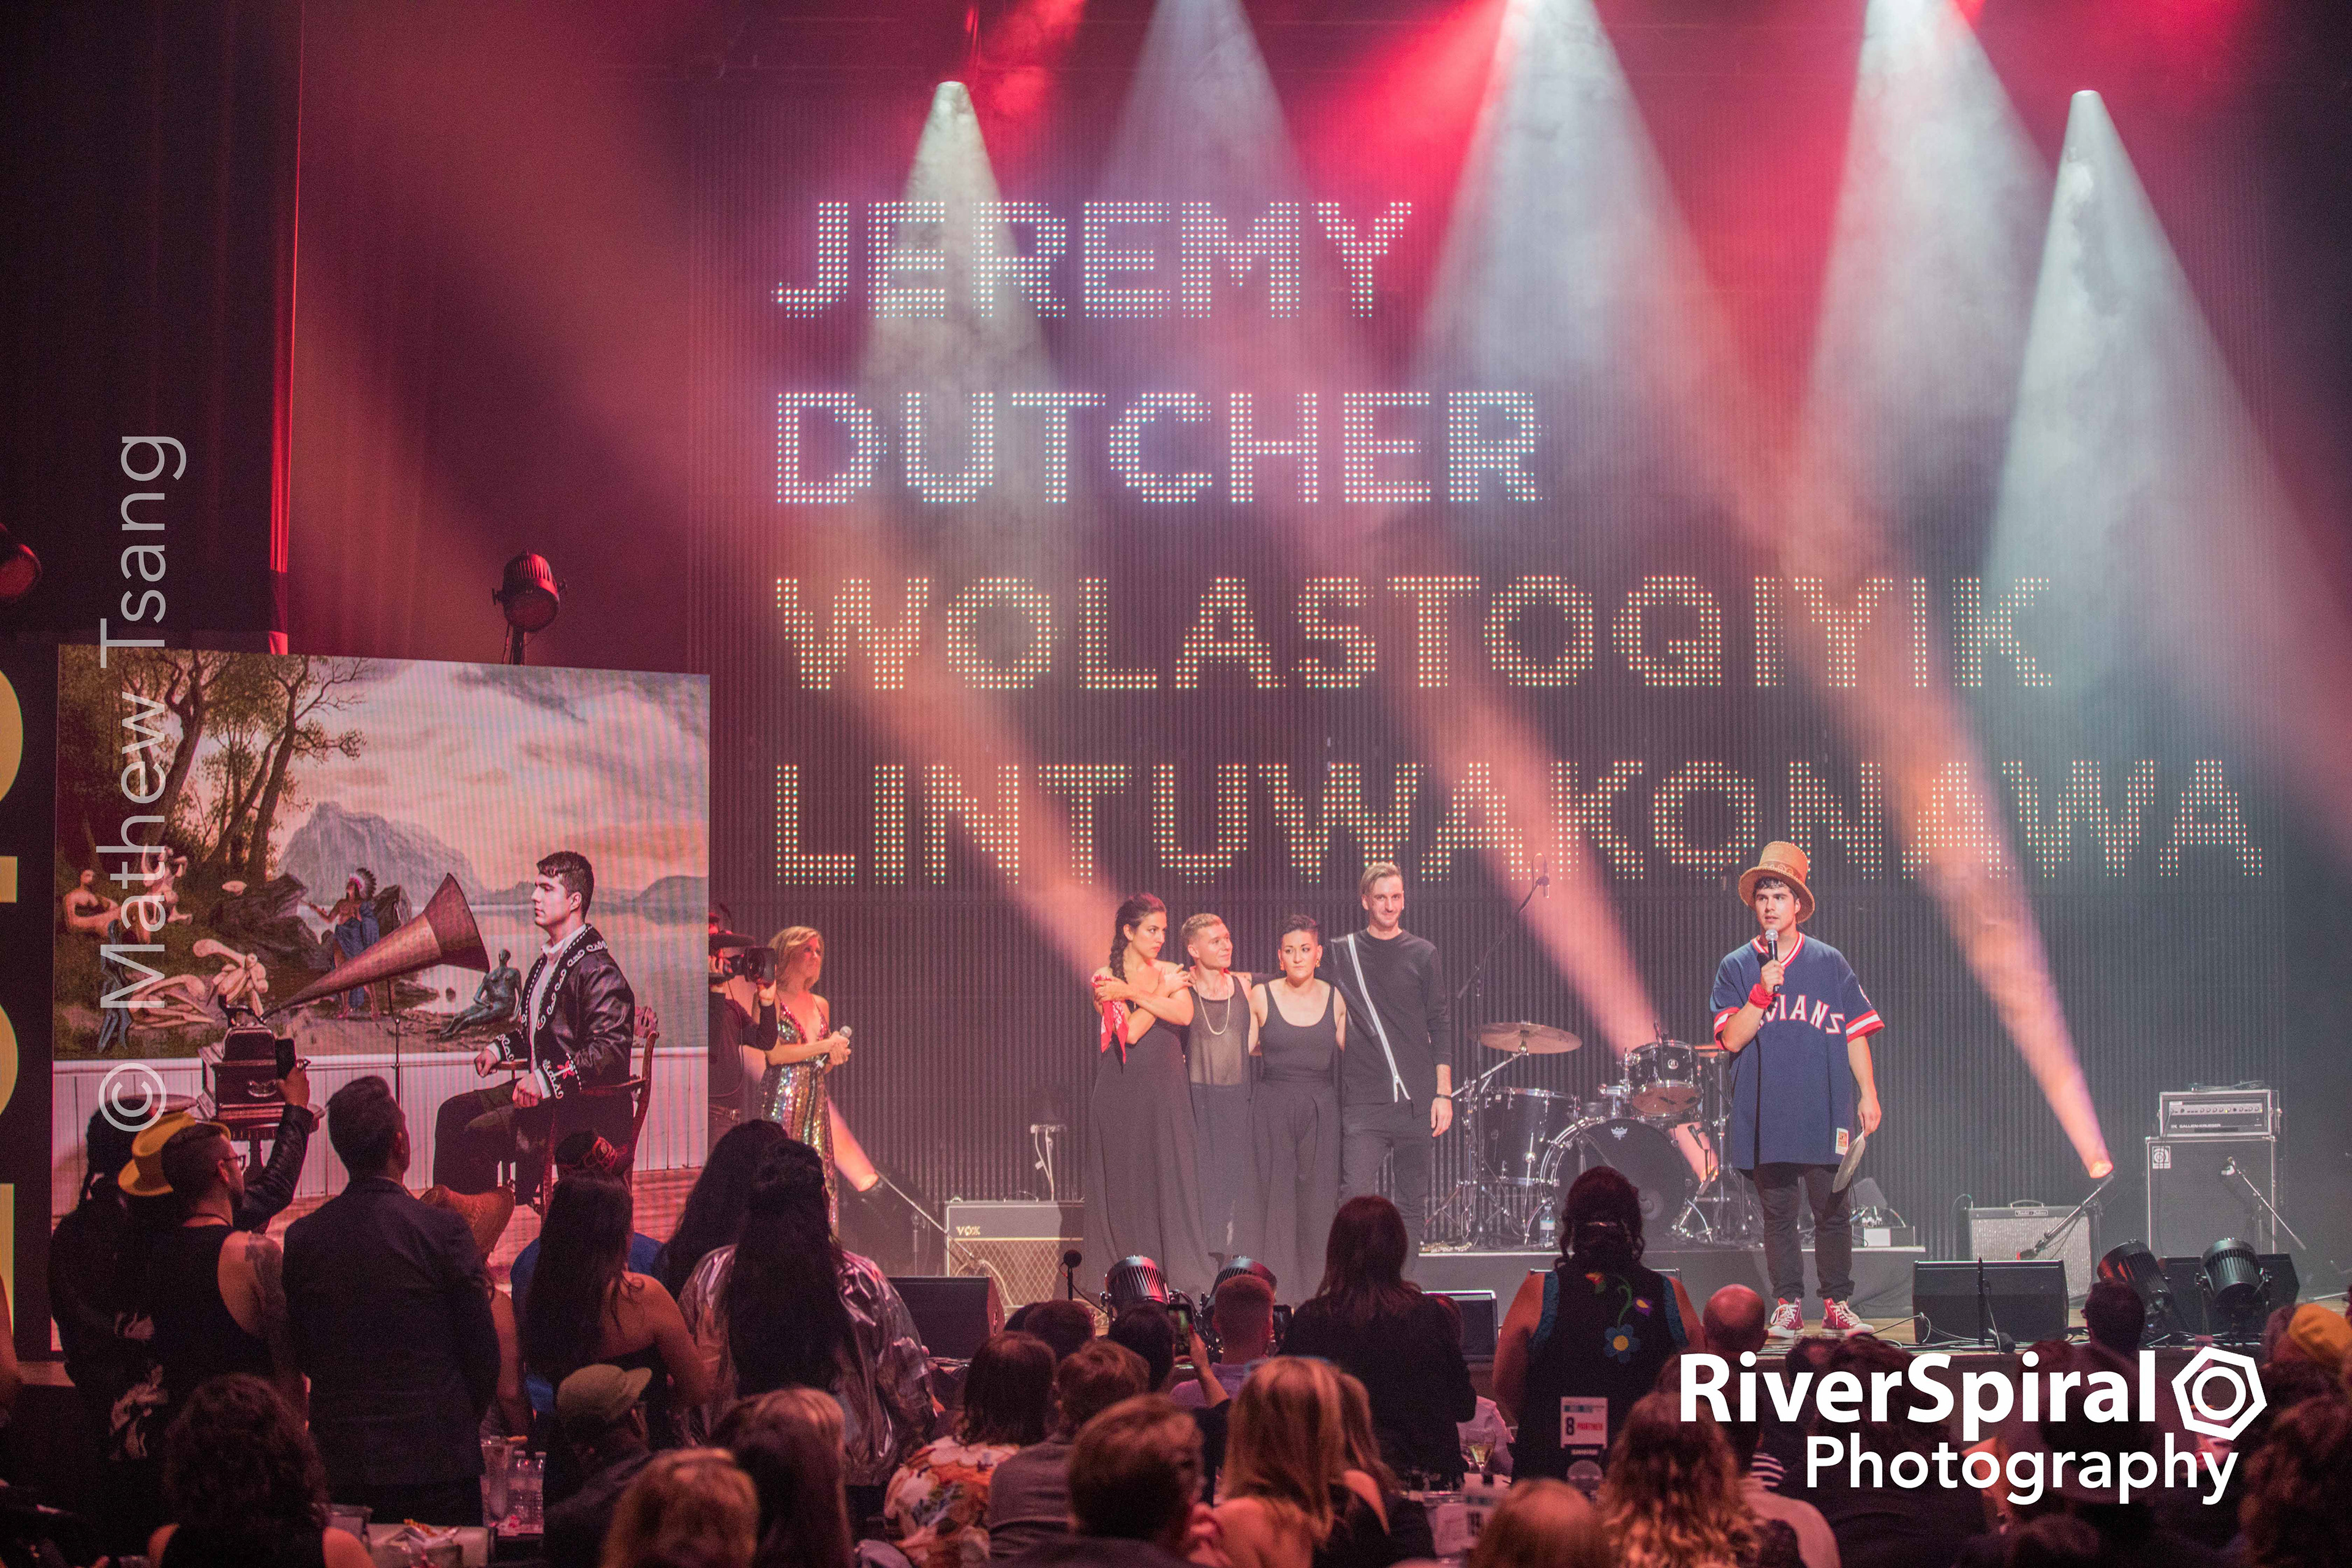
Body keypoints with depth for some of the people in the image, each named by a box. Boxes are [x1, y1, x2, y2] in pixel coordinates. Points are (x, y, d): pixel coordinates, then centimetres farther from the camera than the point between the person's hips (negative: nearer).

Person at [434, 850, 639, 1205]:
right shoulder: (548, 961, 16)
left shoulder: (597, 968, -17)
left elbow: (612, 1049, -26)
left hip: (585, 1104, -10)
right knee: (454, 1112, 2)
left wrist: (548, 1080, -29)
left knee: (478, 1133, -21)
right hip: (542, 1090, 10)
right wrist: (500, 1048, 14)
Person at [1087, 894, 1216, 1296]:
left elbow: (1184, 1016, -9)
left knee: (1172, 1180, -5)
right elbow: (1129, 1032, -11)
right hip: (1121, 1094, -2)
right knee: (1126, 1184, -1)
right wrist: (1162, 994, -6)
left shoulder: (1170, 974, 11)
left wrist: (1132, 993, -11)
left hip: (1165, 1093, 2)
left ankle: (1183, 1284, -8)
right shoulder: (1105, 979, 2)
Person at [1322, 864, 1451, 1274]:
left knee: (1412, 1202, 5)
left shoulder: (1422, 955, 8)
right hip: (1363, 1102, -1)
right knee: (1356, 1198, -13)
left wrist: (1443, 1094, 1)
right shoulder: (1341, 954, 7)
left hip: (1416, 1101, 1)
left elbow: (1439, 1028, 7)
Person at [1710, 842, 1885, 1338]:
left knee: (1834, 1211, 0)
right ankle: (1787, 1305, 9)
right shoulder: (1736, 968, 6)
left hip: (1826, 1111, 0)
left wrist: (1868, 1094, 3)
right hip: (1766, 1118, 0)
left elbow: (1855, 1032, 9)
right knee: (1778, 1213, 3)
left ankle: (1837, 1304, 8)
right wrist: (1761, 994, -15)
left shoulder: (1829, 963, 8)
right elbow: (1731, 1038, -2)